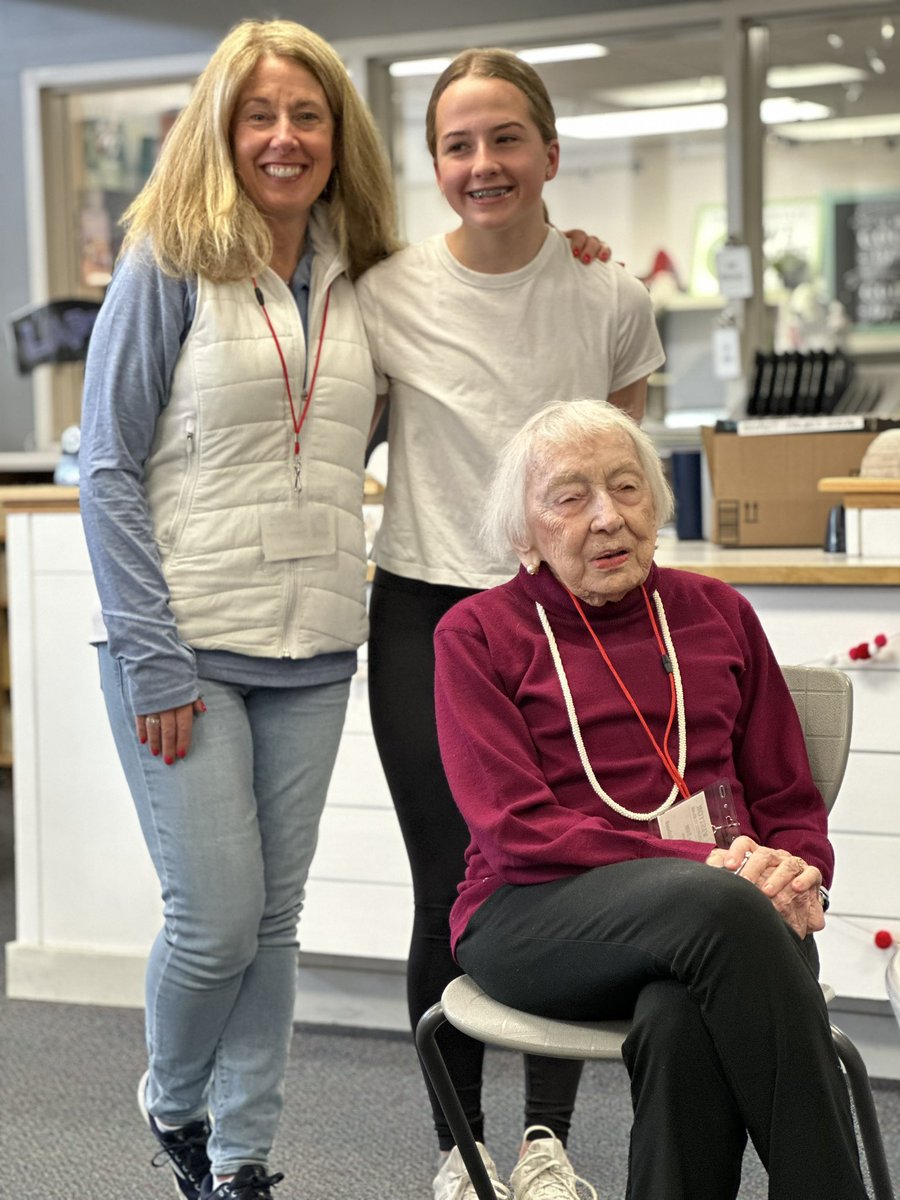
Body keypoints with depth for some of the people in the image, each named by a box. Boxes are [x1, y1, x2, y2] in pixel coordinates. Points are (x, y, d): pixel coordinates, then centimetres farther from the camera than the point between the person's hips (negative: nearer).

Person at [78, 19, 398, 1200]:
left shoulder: (357, 280, 10)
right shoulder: (167, 266, -4)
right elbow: (109, 470, -6)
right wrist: (153, 659, -13)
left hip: (311, 655, 5)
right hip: (187, 650, -4)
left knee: (274, 921, 8)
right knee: (215, 918, -5)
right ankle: (172, 1101, 25)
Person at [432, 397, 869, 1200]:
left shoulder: (715, 613, 19)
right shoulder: (478, 634, 8)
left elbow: (789, 798, 20)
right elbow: (518, 830, -4)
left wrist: (797, 875, -5)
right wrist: (700, 864, -16)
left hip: (726, 899, 3)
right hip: (534, 915, -2)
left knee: (685, 1019, -36)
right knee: (719, 907, -37)